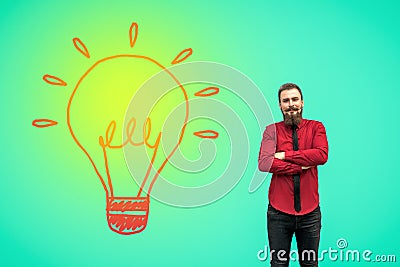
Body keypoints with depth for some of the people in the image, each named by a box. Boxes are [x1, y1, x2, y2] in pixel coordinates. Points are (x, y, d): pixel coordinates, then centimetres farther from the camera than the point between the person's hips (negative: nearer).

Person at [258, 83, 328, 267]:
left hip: (310, 212, 1)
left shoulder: (316, 127, 4)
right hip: (279, 212, -1)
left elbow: (322, 155, -15)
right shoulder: (272, 130, 0)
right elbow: (264, 164, -14)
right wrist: (301, 166, -14)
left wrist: (285, 155, -14)